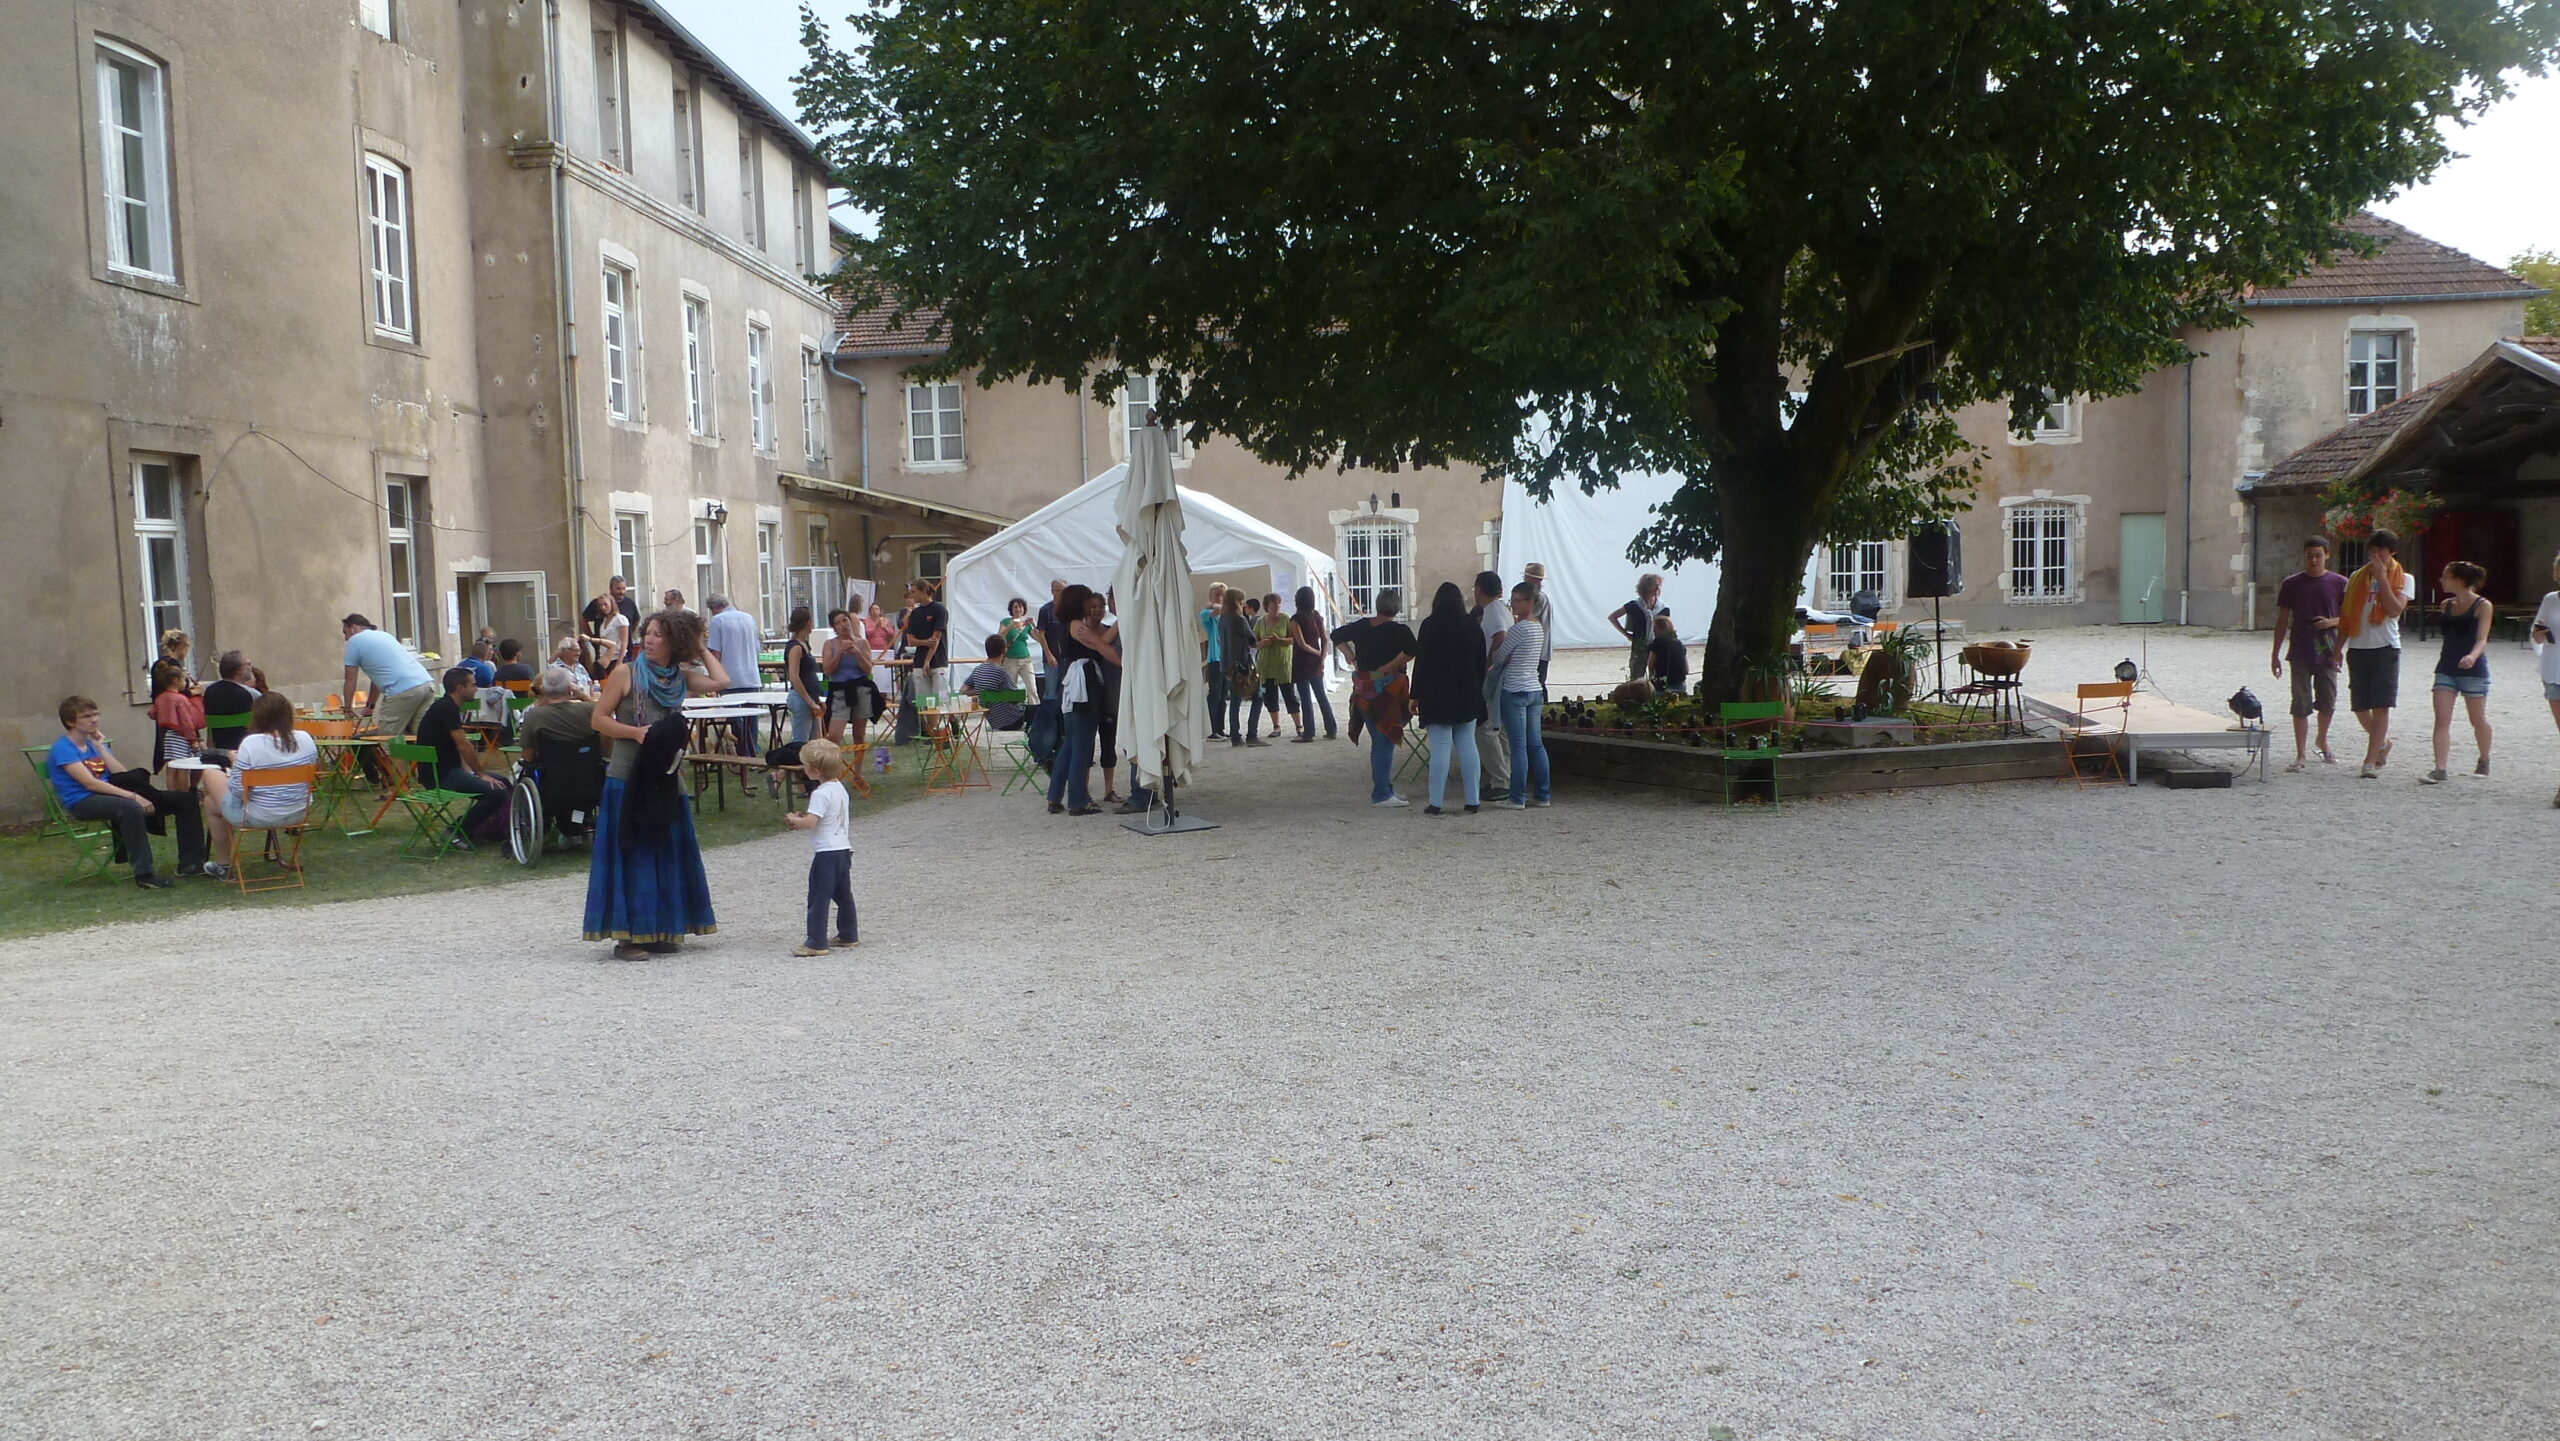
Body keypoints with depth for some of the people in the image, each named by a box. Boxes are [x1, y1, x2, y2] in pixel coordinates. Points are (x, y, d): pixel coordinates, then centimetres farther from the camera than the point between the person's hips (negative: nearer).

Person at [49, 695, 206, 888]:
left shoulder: (95, 744, 18)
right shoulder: (62, 749, -6)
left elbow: (122, 776, 4)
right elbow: (91, 784, -19)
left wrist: (100, 747, 1)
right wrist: (133, 796, -26)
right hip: (83, 803, -8)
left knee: (185, 799, -4)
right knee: (130, 808, -41)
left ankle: (191, 862, -11)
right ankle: (143, 874, -36)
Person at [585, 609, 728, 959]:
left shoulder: (681, 678, 7)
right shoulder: (626, 674, -4)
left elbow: (721, 682, -8)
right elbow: (599, 720, -4)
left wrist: (702, 651, 4)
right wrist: (635, 732, -17)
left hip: (665, 779, 5)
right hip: (627, 778, -5)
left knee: (666, 856, 9)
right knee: (629, 857, -3)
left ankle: (659, 931, 19)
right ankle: (626, 936, 1)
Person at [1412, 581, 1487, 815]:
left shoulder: (1430, 625, -8)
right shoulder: (1473, 626, 6)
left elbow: (1421, 662, -8)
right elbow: (1481, 662, 10)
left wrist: (1416, 696, -2)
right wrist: (1477, 692, 18)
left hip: (1437, 695, -4)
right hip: (1468, 695, 4)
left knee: (1440, 748, -5)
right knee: (1468, 746, 8)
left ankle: (1435, 804, -4)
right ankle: (1472, 801, 9)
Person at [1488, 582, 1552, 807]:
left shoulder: (1519, 628, -15)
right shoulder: (1539, 628, 12)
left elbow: (1498, 656, -8)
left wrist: (1500, 662, 13)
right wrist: (1506, 660, 1)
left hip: (1515, 692, -8)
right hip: (1535, 689, 8)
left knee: (1518, 746, -6)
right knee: (1536, 744, 10)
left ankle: (1518, 798, -4)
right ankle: (1542, 794, 12)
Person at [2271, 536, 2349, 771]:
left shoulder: (2340, 583, 2)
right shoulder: (2292, 584, 3)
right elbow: (2283, 620, 7)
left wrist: (2332, 622, -15)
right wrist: (2275, 654, 5)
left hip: (2327, 653, 0)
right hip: (2300, 654, 0)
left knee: (2328, 702, 10)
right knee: (2301, 704, -1)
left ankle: (2322, 741, 36)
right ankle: (2300, 755, 2)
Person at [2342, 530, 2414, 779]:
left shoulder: (2404, 579, 3)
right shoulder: (2357, 578, 13)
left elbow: (2395, 609, -14)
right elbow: (2346, 615, 14)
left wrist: (2381, 578, -12)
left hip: (2385, 648, -4)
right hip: (2358, 647, 4)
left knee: (2381, 706, -9)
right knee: (2359, 706, 7)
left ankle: (2370, 762, -10)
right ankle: (2382, 742, 33)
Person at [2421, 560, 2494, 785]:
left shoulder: (2482, 605, -8)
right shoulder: (2446, 605, 8)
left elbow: (2482, 639, -17)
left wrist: (2473, 656, -34)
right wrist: (2446, 656, 13)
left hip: (2473, 669, -5)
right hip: (2446, 668, 5)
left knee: (2478, 719, 10)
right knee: (2441, 719, -7)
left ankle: (2484, 761, 33)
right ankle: (2439, 770, -12)